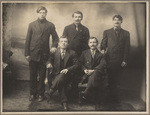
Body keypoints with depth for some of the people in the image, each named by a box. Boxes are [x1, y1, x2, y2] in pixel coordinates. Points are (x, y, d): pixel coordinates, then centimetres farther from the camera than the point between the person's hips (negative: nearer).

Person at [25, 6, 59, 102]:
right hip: (33, 54, 1)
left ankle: (40, 94, 15)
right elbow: (28, 40, 6)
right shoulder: (32, 25, 8)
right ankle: (33, 94, 17)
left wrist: (54, 46, -10)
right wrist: (27, 53, 0)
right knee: (33, 75, 6)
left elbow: (55, 37, 11)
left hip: (44, 54, -1)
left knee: (42, 76, 4)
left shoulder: (50, 25, 6)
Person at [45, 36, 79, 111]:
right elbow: (50, 60, 14)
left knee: (61, 78, -37)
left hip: (66, 73, -1)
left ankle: (50, 92, -36)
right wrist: (49, 63, -11)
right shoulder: (55, 52, 14)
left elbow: (76, 65, 4)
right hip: (56, 73, 1)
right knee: (61, 83, -30)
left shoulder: (72, 53, 9)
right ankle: (64, 102, -31)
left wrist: (67, 69, -12)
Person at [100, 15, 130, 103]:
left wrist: (125, 60, -1)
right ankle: (114, 96, 12)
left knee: (117, 80, 3)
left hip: (120, 61, 0)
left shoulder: (126, 33, 10)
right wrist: (103, 50, -11)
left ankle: (115, 98, 13)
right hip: (109, 59, 0)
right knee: (110, 79, 0)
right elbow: (103, 44, 11)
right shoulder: (107, 32, 11)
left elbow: (127, 48, 6)